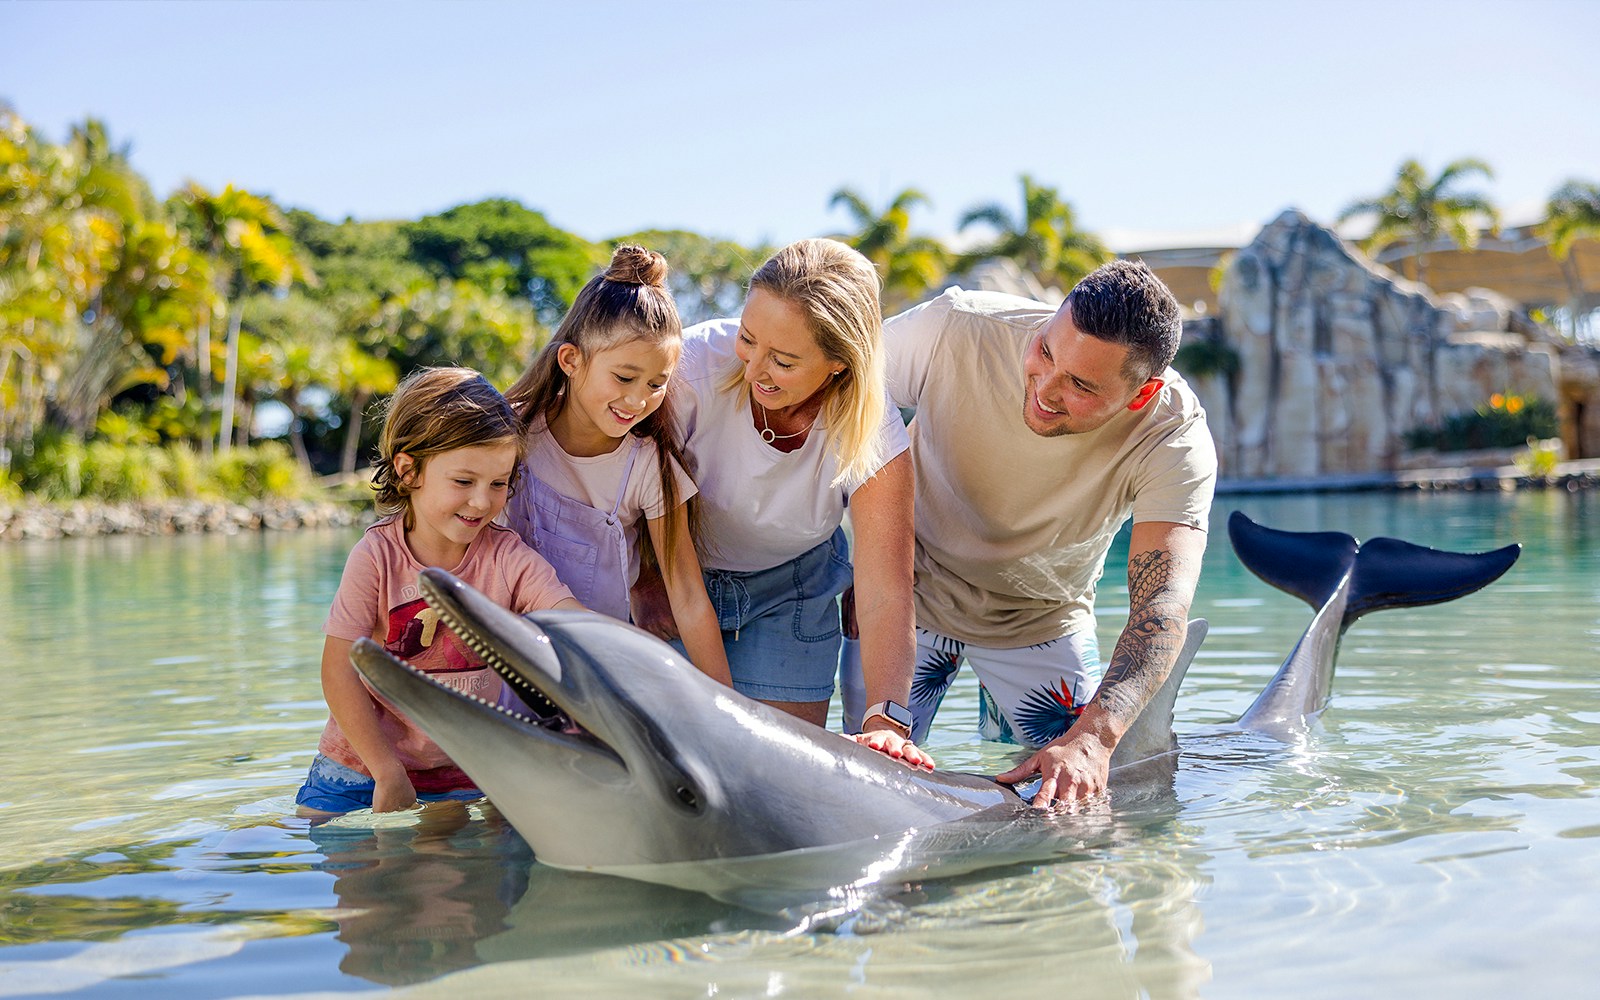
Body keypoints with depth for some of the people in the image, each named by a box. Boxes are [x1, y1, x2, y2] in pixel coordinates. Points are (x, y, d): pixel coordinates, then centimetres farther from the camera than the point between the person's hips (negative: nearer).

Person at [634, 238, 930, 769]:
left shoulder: (871, 434, -27)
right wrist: (642, 586, -17)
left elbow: (885, 595, -31)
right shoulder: (696, 362, -32)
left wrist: (886, 721, -43)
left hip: (791, 590, 1)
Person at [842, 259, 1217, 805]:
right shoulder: (954, 329, -31)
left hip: (1046, 619, 1)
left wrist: (1093, 738, -56)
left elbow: (1165, 602, -40)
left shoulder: (1176, 437, -30)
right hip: (910, 596, 0)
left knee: (1074, 797, 4)